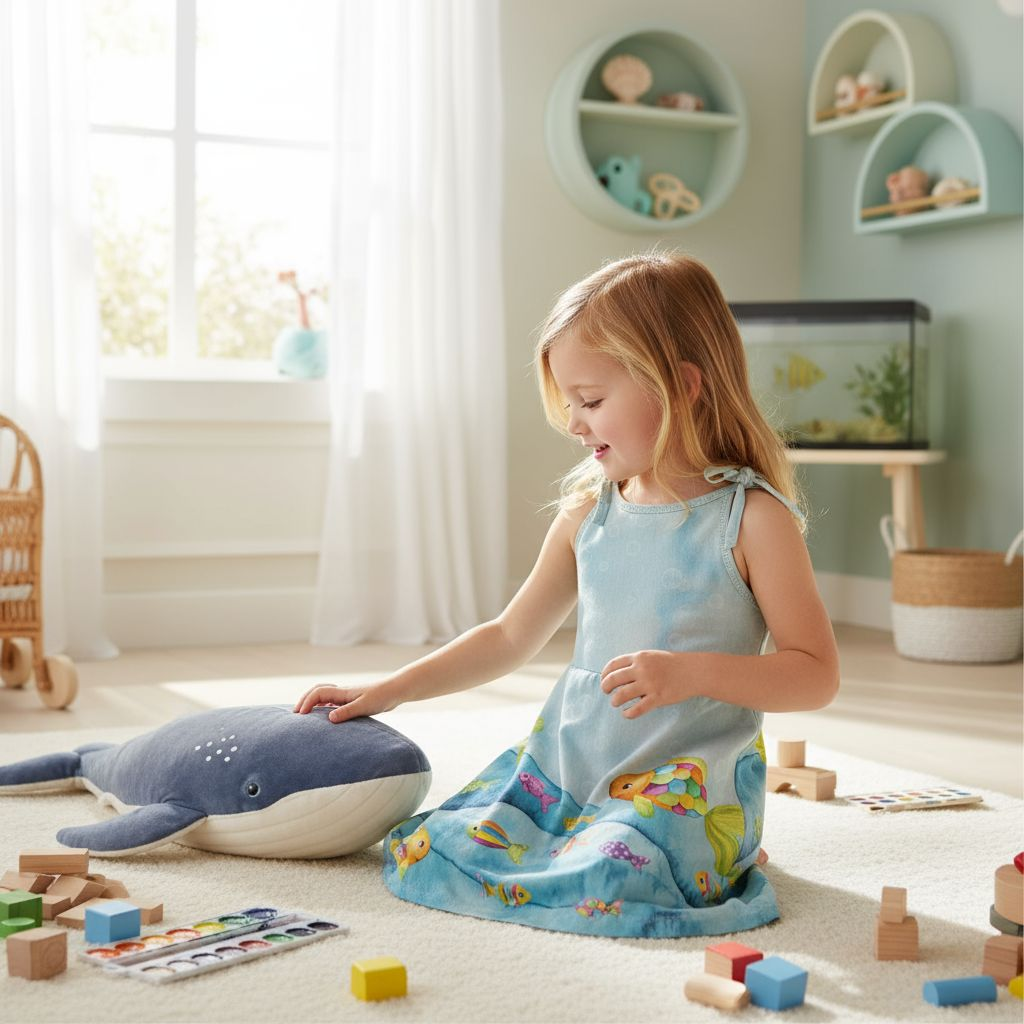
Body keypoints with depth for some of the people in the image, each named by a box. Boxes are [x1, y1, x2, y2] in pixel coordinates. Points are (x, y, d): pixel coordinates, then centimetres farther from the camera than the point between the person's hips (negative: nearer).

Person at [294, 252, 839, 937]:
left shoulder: (750, 517, -9)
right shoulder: (589, 511, 8)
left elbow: (818, 674, -9)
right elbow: (512, 636, 18)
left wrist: (693, 672, -24)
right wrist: (385, 692, 14)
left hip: (686, 783, -5)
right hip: (565, 763, 6)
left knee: (599, 880, -33)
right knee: (422, 853, -10)